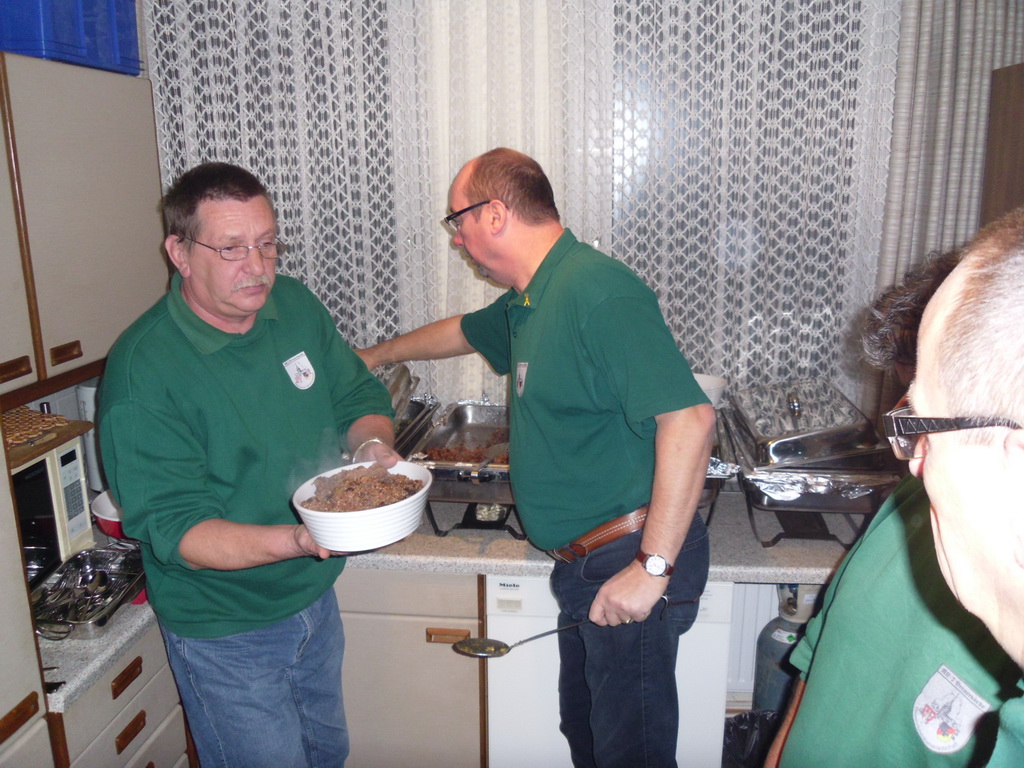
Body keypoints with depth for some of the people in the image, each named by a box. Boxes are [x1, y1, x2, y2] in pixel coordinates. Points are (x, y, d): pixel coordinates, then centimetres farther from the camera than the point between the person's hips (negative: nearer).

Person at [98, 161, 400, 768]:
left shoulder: (295, 305, -6)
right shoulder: (142, 371, -24)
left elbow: (360, 397, 5)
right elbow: (174, 530, -24)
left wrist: (372, 445, -19)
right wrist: (296, 541, -40)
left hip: (315, 599, 6)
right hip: (227, 634, -6)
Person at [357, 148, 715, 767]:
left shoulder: (597, 292, -20)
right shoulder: (529, 302, 12)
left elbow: (689, 417, -27)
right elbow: (463, 332, 33)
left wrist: (653, 567, -26)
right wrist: (376, 357, 46)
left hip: (631, 560, -9)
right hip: (582, 563, 9)